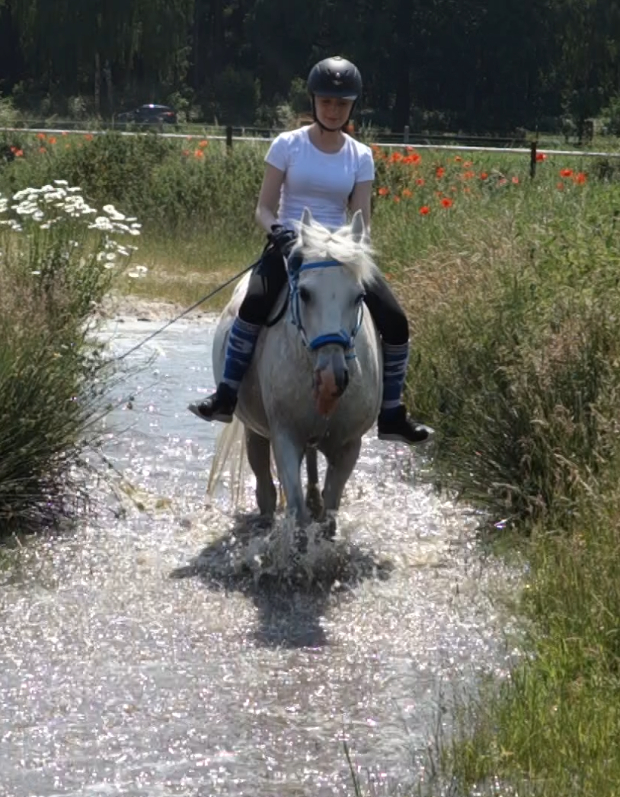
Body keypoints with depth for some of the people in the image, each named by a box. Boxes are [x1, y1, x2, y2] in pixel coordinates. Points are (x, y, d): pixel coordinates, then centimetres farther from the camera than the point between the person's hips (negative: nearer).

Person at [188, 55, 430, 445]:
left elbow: (362, 220, 3)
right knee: (256, 303, -35)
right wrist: (278, 233, -21)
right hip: (289, 245, -3)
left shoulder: (361, 157, 6)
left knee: (395, 321, -14)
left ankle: (391, 414, 2)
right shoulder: (288, 145, 0)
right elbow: (264, 209, 0)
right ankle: (227, 395, -26)